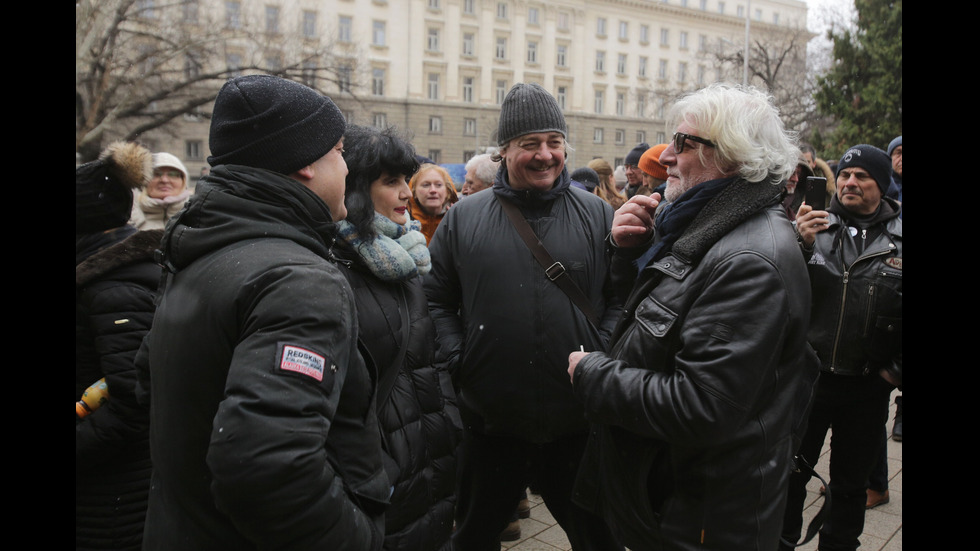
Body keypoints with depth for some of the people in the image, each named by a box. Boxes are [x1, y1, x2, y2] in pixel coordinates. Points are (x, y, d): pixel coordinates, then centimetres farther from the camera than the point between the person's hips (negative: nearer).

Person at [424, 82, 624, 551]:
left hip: (577, 422, 0)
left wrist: (600, 356, -10)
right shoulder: (464, 218, 1)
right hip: (489, 421, 1)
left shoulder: (597, 216, 1)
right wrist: (456, 360, -6)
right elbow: (436, 297, 5)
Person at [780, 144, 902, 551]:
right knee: (790, 475, 11)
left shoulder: (897, 236, -3)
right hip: (807, 375, 0)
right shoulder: (815, 224, -1)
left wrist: (896, 369, -3)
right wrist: (800, 245, -21)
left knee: (850, 484, 17)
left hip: (868, 386, 0)